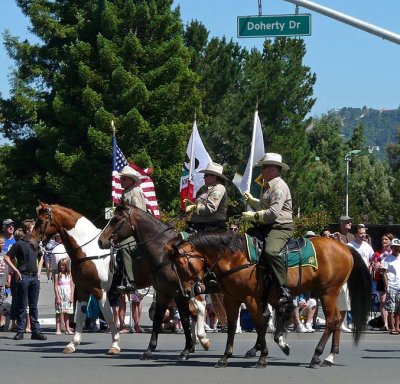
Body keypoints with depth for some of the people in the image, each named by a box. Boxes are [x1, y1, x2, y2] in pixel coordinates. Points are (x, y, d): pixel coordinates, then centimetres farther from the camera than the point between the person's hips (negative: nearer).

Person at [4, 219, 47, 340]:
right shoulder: (19, 244, -8)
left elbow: (41, 257, 27)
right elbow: (7, 258, -8)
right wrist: (16, 271, -12)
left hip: (35, 277, 5)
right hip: (23, 277, -5)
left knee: (34, 306, 8)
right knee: (22, 306, 0)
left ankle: (36, 331, 10)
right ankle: (20, 331, 5)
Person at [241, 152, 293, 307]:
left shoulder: (279, 187, -11)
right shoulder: (267, 187, 24)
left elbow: (273, 213, -21)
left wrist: (254, 216, -14)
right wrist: (251, 200, 33)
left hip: (281, 228, -12)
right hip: (265, 228, 12)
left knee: (270, 252, -36)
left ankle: (285, 291, -40)